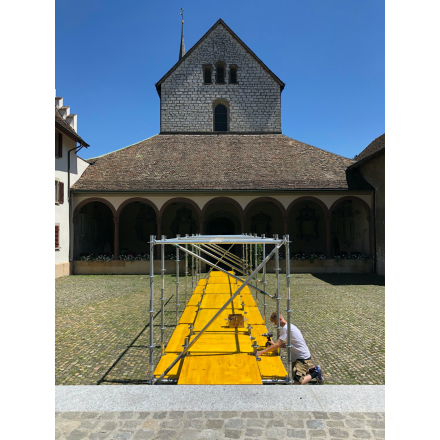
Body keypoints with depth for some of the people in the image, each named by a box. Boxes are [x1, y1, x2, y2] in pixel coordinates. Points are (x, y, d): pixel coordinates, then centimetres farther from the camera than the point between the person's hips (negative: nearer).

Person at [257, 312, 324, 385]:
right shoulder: (289, 326, 10)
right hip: (297, 357, 10)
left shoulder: (286, 328, -21)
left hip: (303, 358, -10)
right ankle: (311, 369, 25)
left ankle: (316, 372, 4)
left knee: (296, 383, -13)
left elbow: (277, 345, -23)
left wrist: (261, 352, -20)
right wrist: (274, 344, 4)